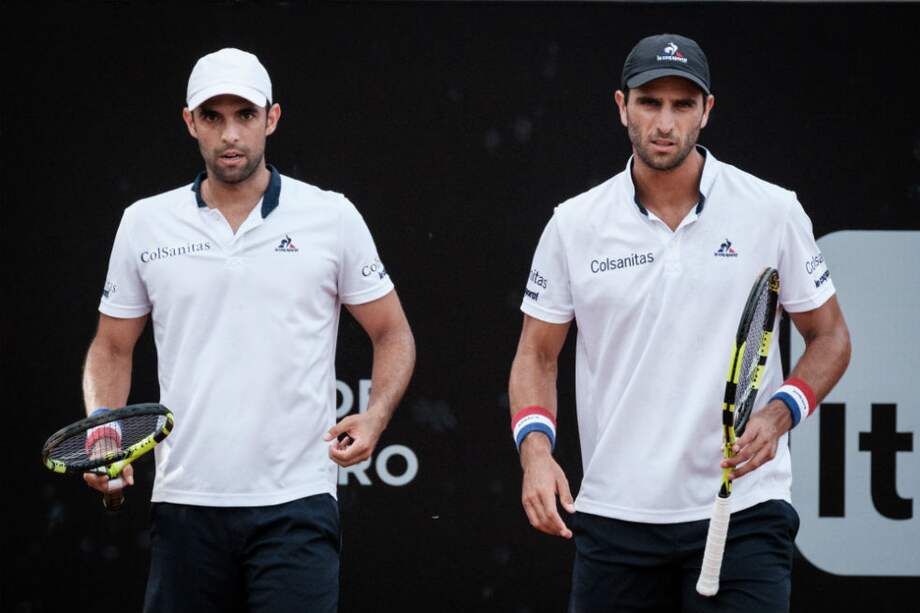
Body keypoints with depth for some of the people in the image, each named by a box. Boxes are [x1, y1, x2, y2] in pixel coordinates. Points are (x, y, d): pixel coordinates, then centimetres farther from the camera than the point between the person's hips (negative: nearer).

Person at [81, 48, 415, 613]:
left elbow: (393, 334, 9)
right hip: (185, 501, 2)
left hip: (295, 503, -2)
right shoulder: (145, 224, 8)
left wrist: (374, 418, -9)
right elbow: (113, 348, 16)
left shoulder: (332, 217, 3)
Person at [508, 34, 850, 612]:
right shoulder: (574, 224, 3)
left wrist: (779, 413, -10)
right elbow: (537, 353, 10)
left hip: (742, 509, -2)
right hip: (614, 515, 2)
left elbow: (830, 337, 8)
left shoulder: (774, 212, 0)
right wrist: (536, 449, -7)